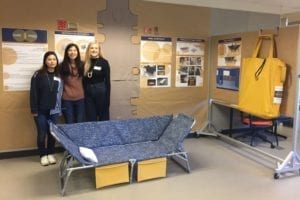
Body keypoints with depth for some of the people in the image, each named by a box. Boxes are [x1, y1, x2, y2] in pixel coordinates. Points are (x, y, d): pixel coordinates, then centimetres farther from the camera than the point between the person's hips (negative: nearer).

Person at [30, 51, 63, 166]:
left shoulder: (59, 76, 5)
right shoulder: (38, 74, -4)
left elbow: (60, 94, 6)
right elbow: (33, 93, -5)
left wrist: (59, 109, 1)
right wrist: (34, 109, -9)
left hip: (54, 110, 2)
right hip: (41, 110, -2)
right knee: (42, 133, 4)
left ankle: (51, 154, 25)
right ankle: (43, 155, 20)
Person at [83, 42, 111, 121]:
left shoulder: (104, 62, -6)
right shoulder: (86, 63, 5)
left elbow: (107, 81, -7)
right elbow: (84, 80, 9)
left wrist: (107, 98, -10)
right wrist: (84, 93, 4)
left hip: (100, 92, -4)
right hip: (88, 93, 4)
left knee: (103, 117, 9)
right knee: (90, 118, 12)